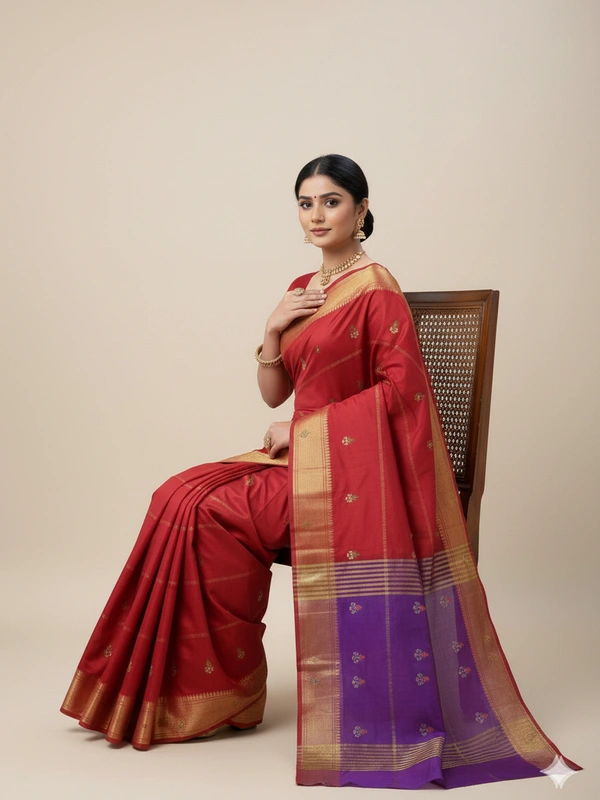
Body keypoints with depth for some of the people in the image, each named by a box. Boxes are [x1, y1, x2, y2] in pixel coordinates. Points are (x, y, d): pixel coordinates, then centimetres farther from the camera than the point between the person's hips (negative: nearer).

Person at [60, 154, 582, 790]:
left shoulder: (375, 287, -8)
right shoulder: (300, 291, 16)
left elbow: (401, 385, -17)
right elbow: (273, 395, 14)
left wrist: (307, 428, -14)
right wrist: (272, 328, -4)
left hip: (349, 463, -7)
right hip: (303, 455, 7)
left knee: (205, 511, -19)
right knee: (181, 497, -11)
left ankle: (227, 693, -5)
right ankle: (194, 688, -4)